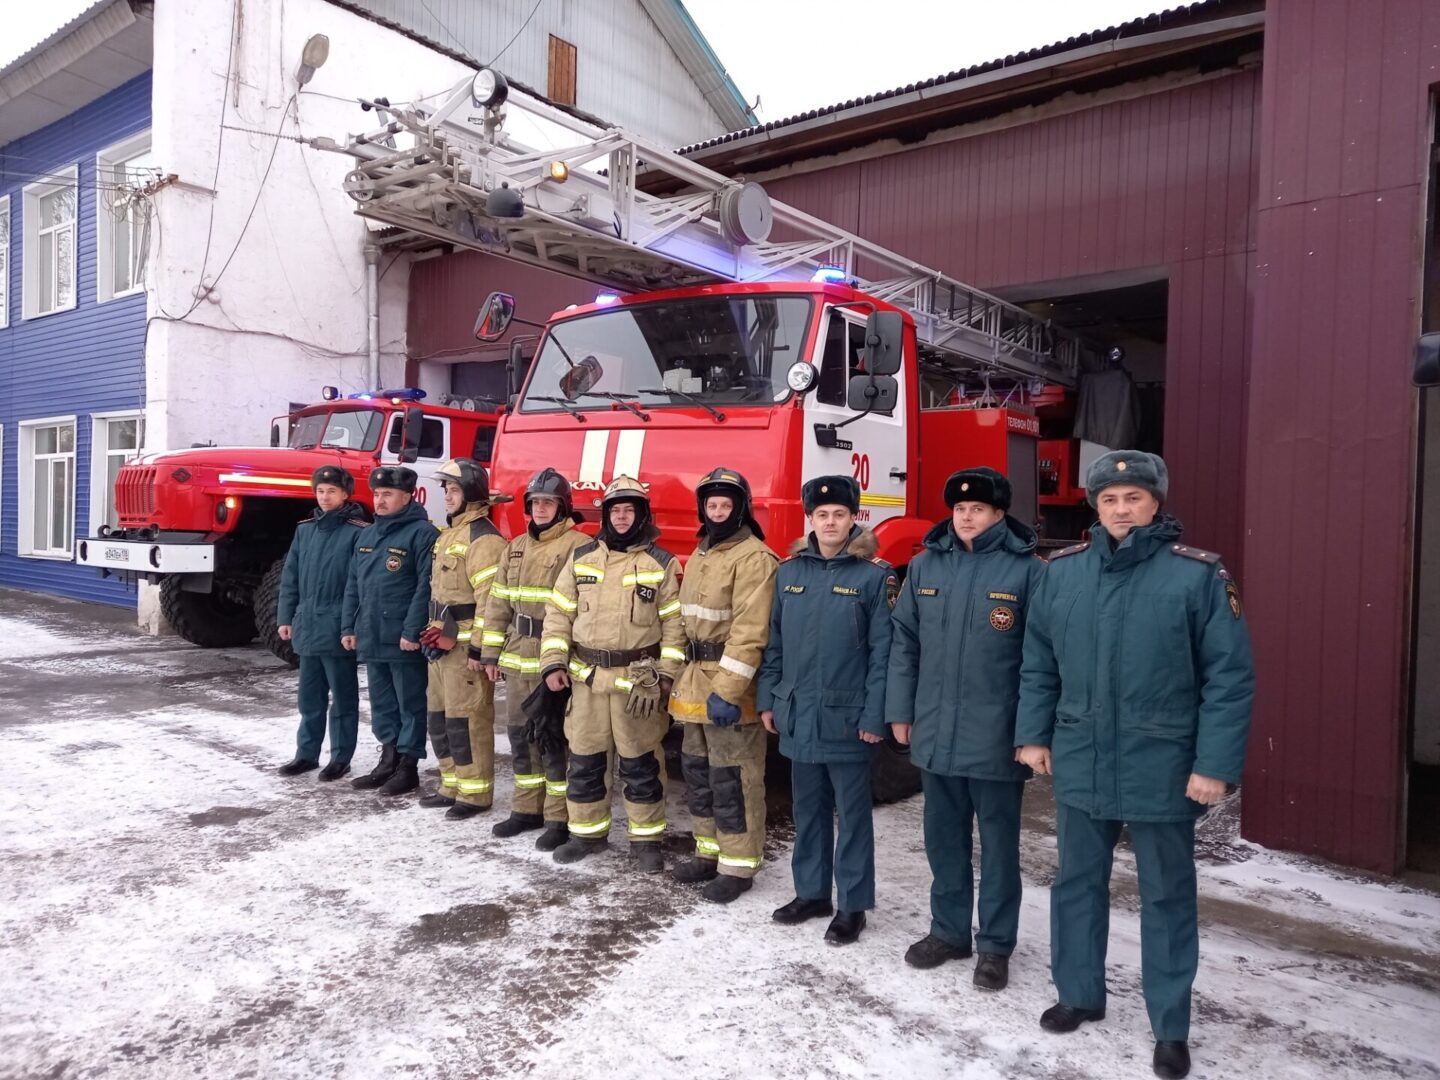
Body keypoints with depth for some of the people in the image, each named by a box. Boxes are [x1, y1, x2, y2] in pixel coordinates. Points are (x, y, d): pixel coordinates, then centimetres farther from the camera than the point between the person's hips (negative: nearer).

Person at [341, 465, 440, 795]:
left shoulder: (422, 533, -10)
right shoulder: (367, 535, 16)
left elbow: (426, 586, -17)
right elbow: (353, 584, 19)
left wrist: (412, 630, -20)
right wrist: (349, 627, 12)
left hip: (403, 641, -8)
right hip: (371, 639, 8)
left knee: (410, 705, 3)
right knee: (381, 704, 16)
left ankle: (408, 766, 12)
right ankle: (388, 759, 27)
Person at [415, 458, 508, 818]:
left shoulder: (483, 537, -15)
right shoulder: (448, 534, 17)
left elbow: (490, 598, -21)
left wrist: (475, 645, -21)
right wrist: (435, 630, 16)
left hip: (466, 643, -10)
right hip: (442, 641, 10)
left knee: (466, 718, -5)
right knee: (438, 715, 16)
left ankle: (475, 793, 6)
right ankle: (452, 785, 27)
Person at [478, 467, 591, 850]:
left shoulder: (578, 547, -9)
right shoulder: (516, 548, 14)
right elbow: (498, 602, 16)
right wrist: (490, 653, 11)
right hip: (517, 659, 7)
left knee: (554, 737, -1)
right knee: (520, 733, 14)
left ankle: (560, 818, 10)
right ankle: (528, 808, 27)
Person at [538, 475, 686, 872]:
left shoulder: (661, 563, -3)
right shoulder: (581, 558, 6)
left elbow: (674, 624, -3)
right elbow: (559, 614, 8)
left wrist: (665, 677, -9)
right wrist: (553, 663, -2)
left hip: (638, 681, -3)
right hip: (587, 678, 3)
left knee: (640, 764, 5)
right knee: (584, 760, 11)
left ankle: (647, 838, 19)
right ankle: (587, 832, 28)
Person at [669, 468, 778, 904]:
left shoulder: (754, 558, -14)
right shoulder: (701, 554, 15)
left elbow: (749, 632, -21)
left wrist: (727, 690, -25)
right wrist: (683, 677, 18)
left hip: (731, 687, -9)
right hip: (696, 682, 9)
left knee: (731, 777, -1)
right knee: (698, 769, 17)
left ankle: (738, 865, 11)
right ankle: (710, 851, 31)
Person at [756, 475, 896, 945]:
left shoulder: (875, 575, -7)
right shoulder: (790, 571, 7)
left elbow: (883, 651, -9)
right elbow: (774, 641, 11)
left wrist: (874, 715, -13)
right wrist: (768, 699, 8)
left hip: (846, 717, -4)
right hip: (797, 715, 5)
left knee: (852, 813, 7)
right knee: (807, 809, 16)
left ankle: (852, 904, 19)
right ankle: (810, 892, 31)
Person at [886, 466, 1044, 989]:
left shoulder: (1026, 570, -7)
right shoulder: (925, 565, 6)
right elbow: (903, 641, 8)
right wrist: (900, 711, 5)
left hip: (997, 738, -4)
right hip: (934, 734, 4)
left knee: (998, 843, 10)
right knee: (944, 839, 17)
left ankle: (995, 945, 25)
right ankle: (948, 930, 34)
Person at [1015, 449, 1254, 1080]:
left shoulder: (1199, 575, -10)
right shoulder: (1062, 572, 1)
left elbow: (1230, 677, -10)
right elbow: (1038, 664, 7)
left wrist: (1215, 764, -13)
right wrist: (1033, 734, 5)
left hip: (1162, 770, -3)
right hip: (1079, 764, 4)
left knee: (1166, 898, 12)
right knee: (1077, 884, 17)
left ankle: (1170, 1028, 29)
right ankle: (1079, 994, 37)